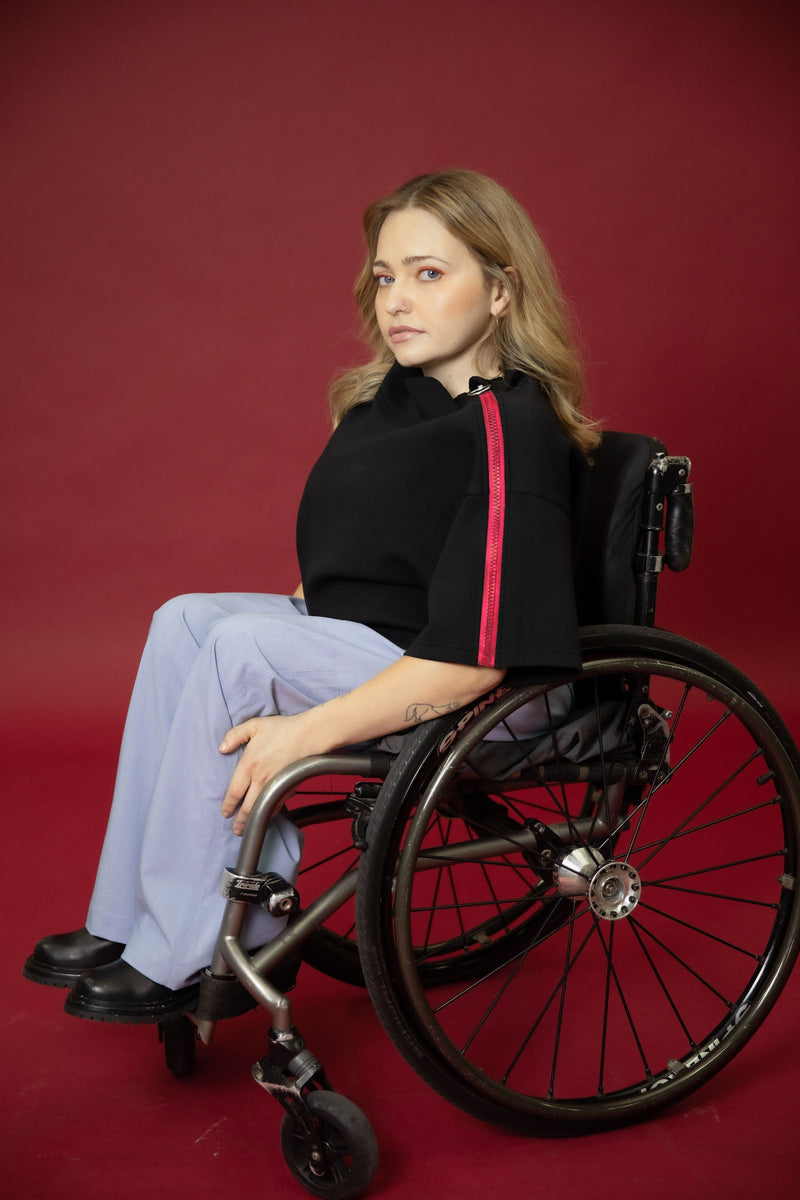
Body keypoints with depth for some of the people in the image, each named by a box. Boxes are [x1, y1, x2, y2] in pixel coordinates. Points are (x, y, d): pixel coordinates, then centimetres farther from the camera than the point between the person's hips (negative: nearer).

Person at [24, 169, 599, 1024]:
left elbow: (474, 659, -26)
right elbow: (337, 568, 20)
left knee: (242, 646, -25)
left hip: (484, 700, -9)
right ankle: (134, 916, -7)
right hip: (359, 646, 9)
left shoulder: (511, 432, -20)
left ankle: (180, 953, -12)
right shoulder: (395, 394, 8)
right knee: (185, 620, -8)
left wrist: (306, 734, -26)